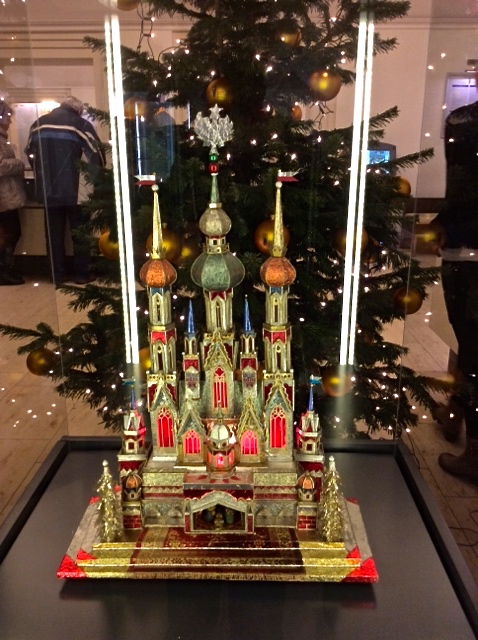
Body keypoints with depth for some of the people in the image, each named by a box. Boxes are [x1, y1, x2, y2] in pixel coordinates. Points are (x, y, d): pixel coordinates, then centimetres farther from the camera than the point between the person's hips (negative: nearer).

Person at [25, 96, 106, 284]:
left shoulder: (38, 123, 10)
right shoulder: (80, 124, -4)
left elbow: (30, 152, 17)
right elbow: (96, 155, -9)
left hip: (48, 189, 4)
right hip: (73, 189, -4)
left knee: (54, 233, 11)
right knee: (79, 231, 8)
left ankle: (57, 275, 16)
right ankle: (82, 273, 10)